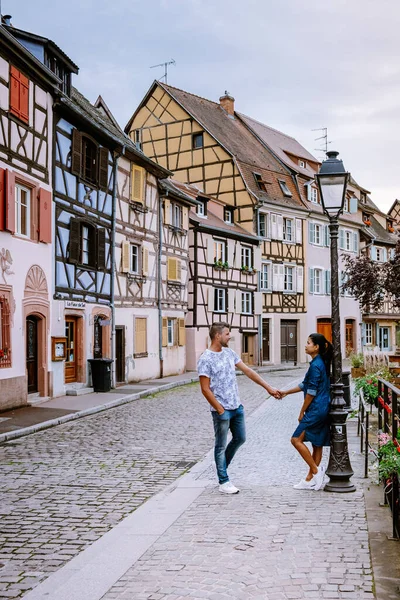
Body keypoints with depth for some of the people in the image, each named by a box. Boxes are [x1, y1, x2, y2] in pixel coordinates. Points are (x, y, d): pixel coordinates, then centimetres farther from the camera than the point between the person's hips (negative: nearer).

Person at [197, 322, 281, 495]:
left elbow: (248, 371, 11)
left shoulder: (229, 352, 7)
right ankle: (224, 482, 16)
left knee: (240, 439, 18)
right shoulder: (206, 359, -15)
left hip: (237, 406, 8)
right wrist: (220, 410, -15)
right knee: (221, 445, 5)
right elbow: (205, 389, -16)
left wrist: (268, 388, 10)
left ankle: (221, 466, 37)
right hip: (222, 410, -8)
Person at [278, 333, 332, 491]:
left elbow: (311, 392, -16)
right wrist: (286, 392, 27)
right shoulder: (321, 363, 15)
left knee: (297, 439, -5)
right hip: (322, 410, 10)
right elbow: (305, 385, 24)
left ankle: (316, 470, -4)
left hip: (316, 409, -10)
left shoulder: (316, 365, -16)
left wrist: (302, 412, -8)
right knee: (317, 445, 11)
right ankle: (310, 480, 16)